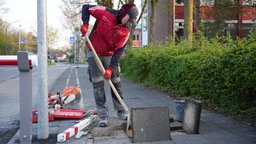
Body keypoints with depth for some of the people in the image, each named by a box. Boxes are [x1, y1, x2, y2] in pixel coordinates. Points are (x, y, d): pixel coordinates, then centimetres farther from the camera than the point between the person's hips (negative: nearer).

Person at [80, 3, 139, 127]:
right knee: (98, 83, -7)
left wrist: (111, 68, -24)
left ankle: (120, 111, 23)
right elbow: (86, 8, -7)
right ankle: (103, 116, -2)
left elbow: (119, 51, -16)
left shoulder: (125, 32, -13)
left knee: (116, 82, 5)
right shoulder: (105, 13, -18)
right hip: (94, 53, -2)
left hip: (109, 55, 3)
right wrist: (85, 23, -22)